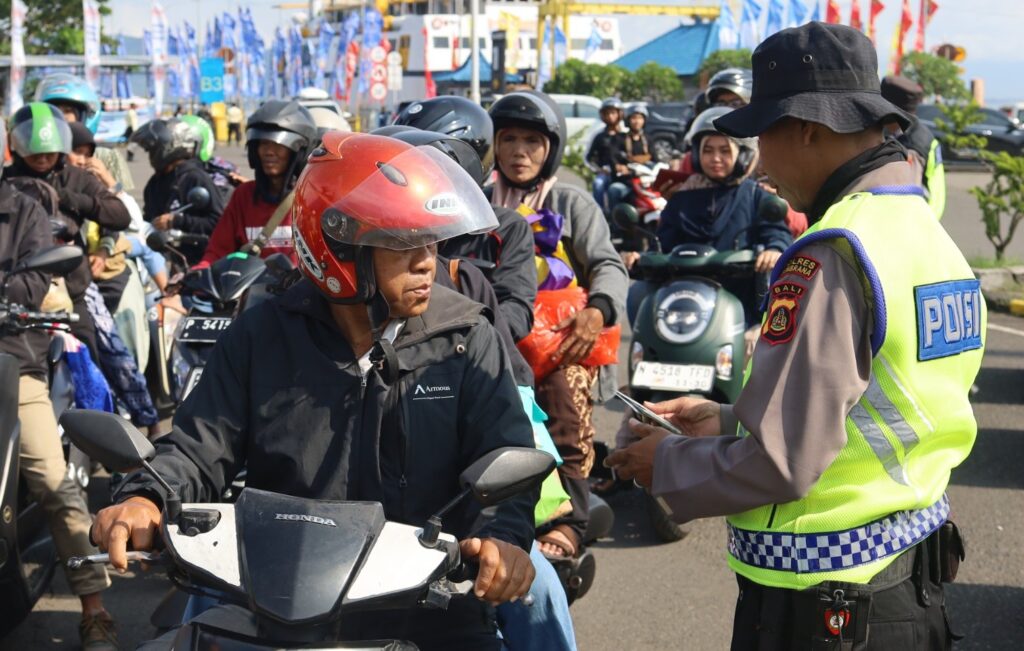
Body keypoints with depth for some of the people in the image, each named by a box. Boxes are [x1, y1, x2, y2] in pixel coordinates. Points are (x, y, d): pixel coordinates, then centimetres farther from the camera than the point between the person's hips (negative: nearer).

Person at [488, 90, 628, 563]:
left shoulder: (573, 204, 15)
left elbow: (608, 265, 3)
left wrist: (598, 309, -18)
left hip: (562, 334, -2)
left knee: (565, 386, -31)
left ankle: (566, 518, -31)